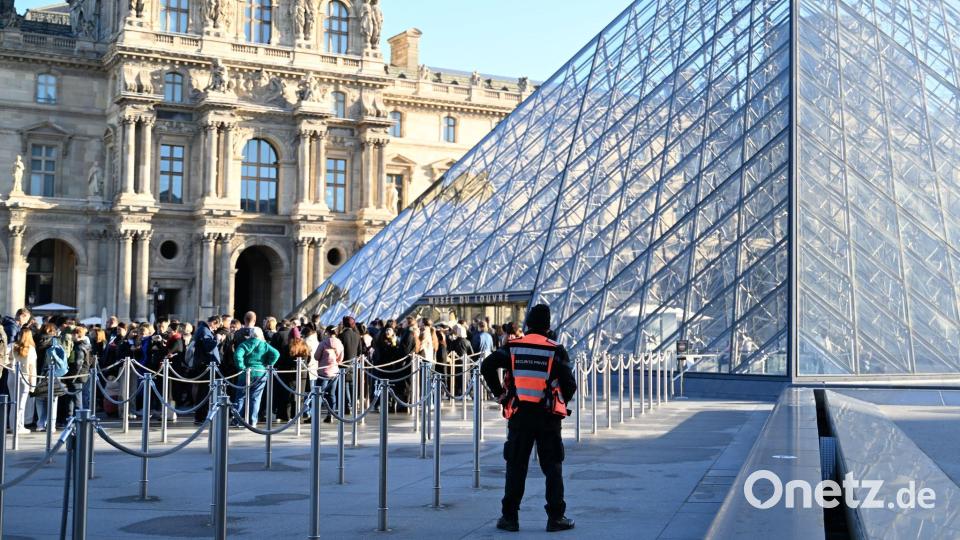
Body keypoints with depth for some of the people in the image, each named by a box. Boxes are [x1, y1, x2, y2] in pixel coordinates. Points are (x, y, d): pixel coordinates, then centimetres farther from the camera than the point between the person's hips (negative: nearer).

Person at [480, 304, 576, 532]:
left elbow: (487, 366, -9)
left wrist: (500, 393, 3)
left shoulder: (513, 347, 1)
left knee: (515, 467, 8)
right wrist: (562, 402, 14)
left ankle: (509, 517, 9)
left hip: (519, 415, 1)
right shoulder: (555, 350, -3)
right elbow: (570, 385, -6)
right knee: (552, 468, 8)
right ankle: (555, 517, 9)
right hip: (548, 417, -1)